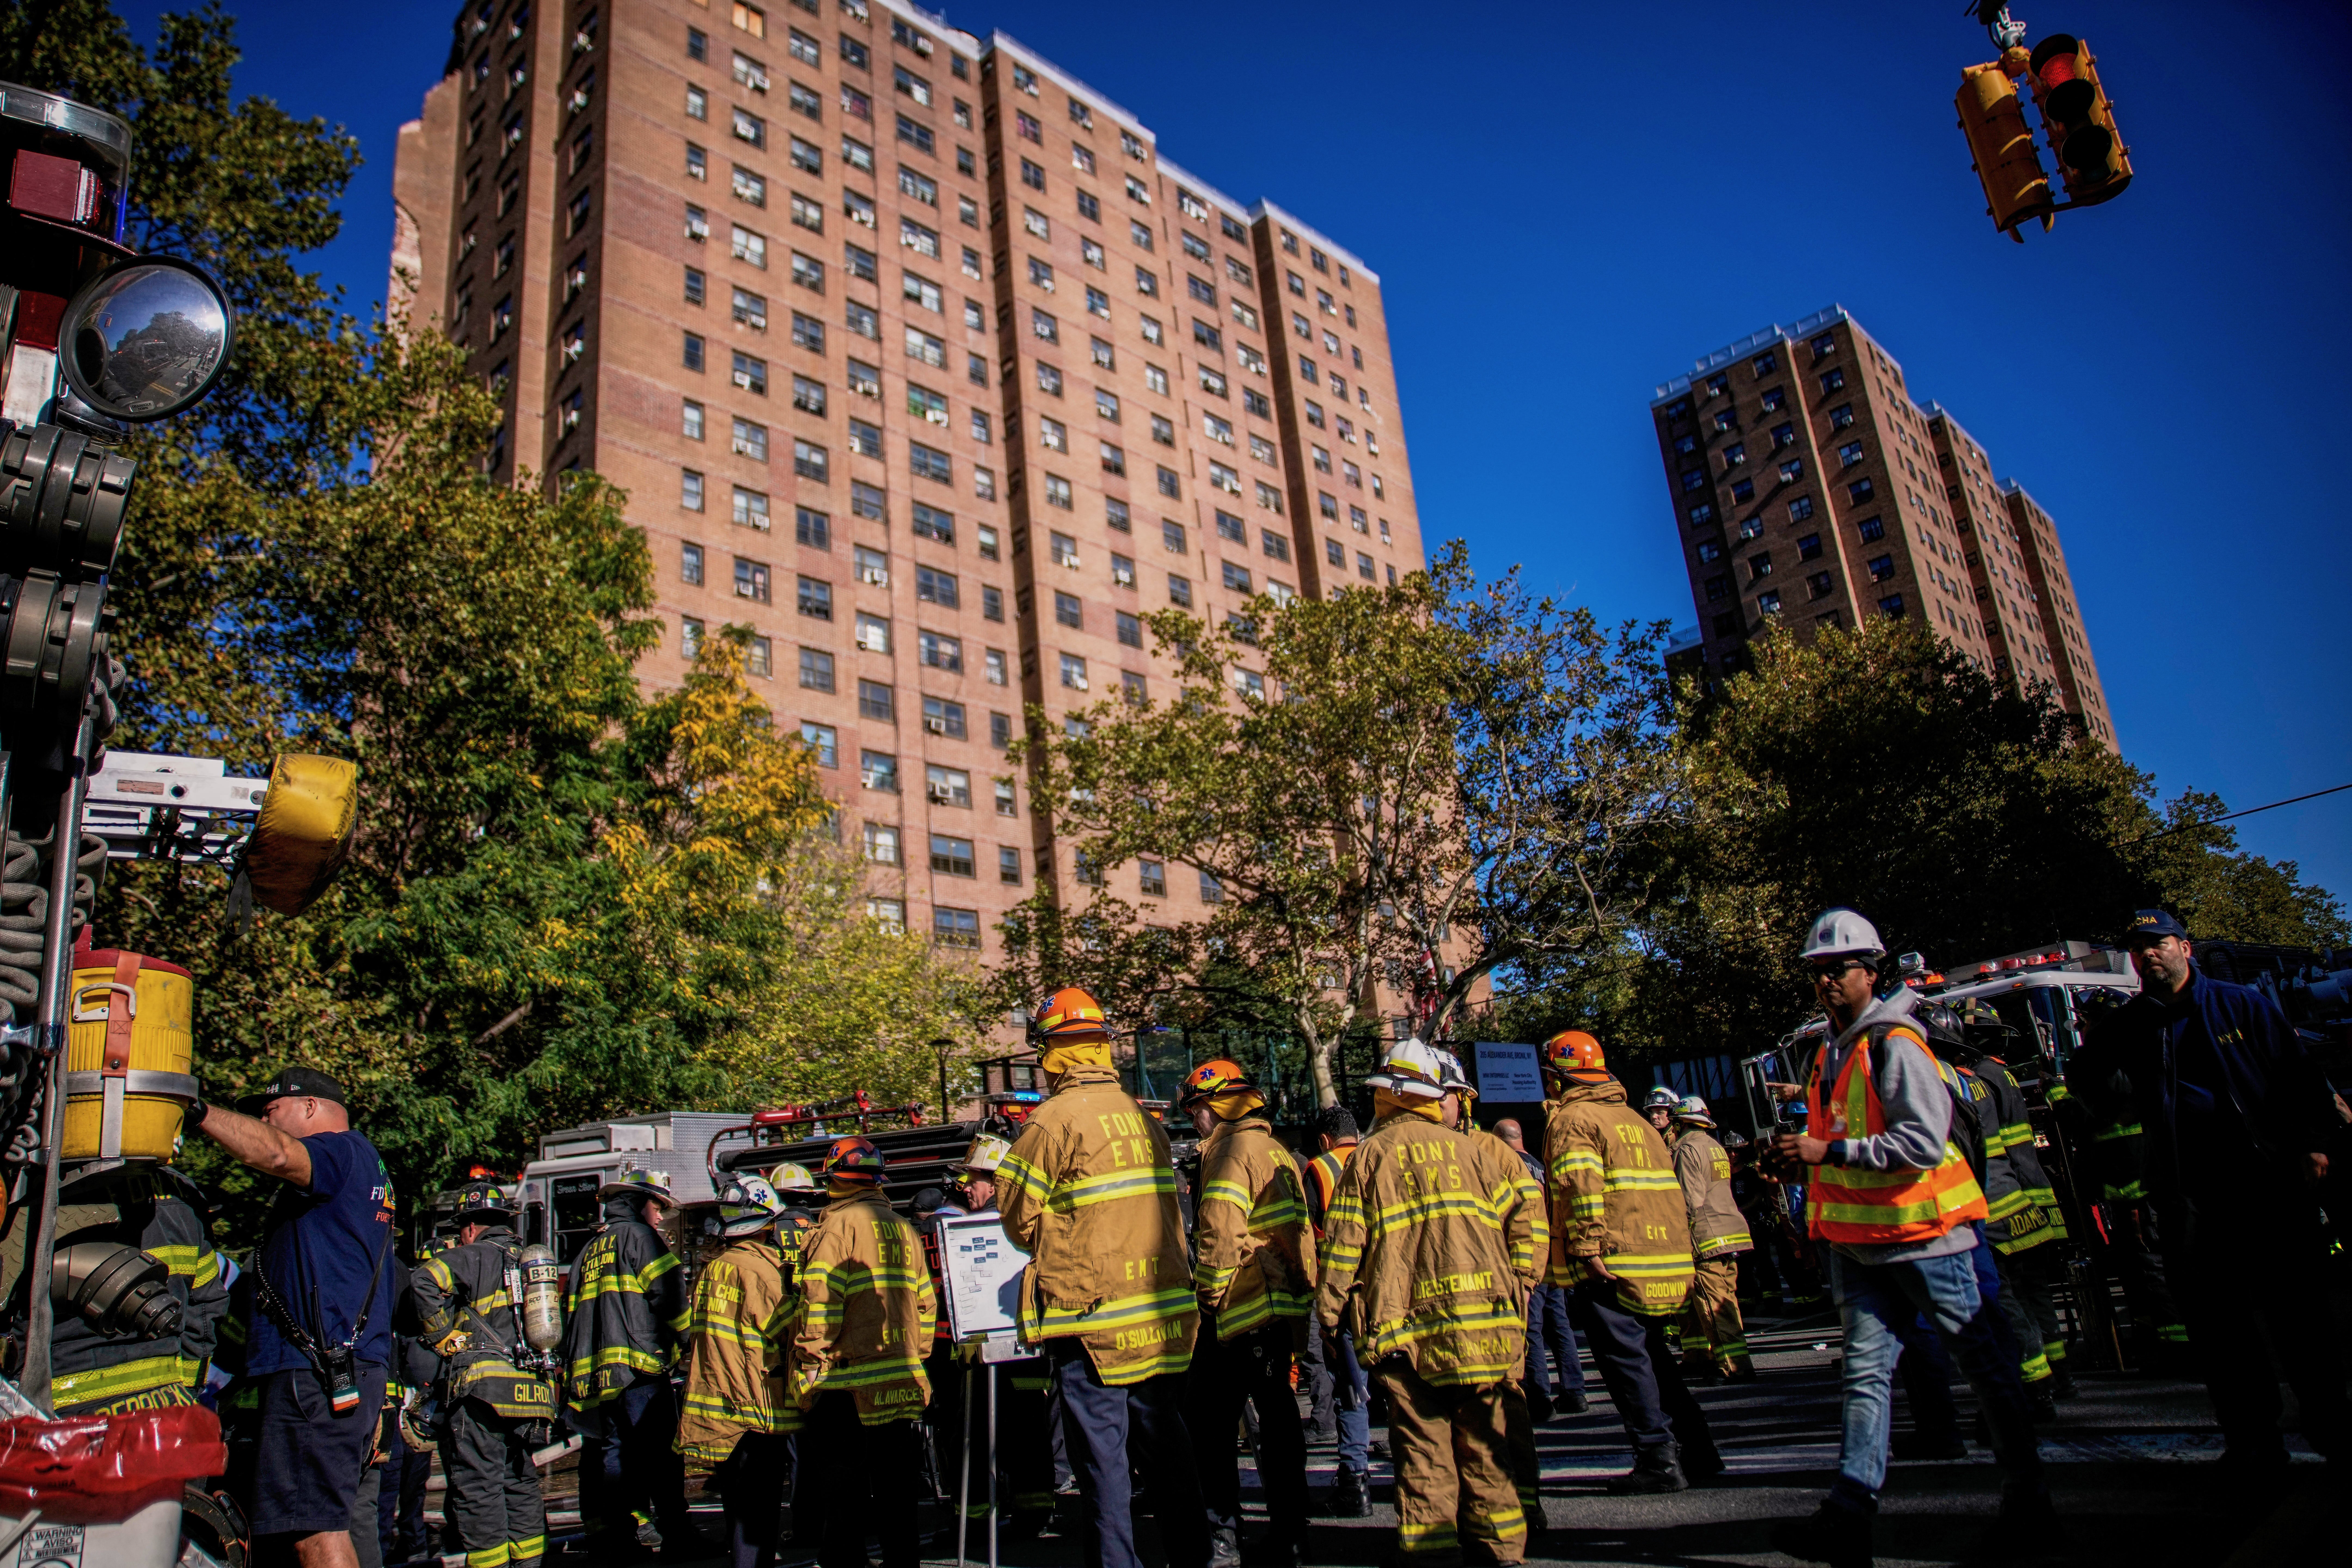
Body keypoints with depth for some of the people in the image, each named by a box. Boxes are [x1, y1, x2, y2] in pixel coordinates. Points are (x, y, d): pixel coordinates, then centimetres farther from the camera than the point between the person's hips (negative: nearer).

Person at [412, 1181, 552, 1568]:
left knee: (478, 1485, -2)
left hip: (482, 1387, -6)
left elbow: (422, 1283, -19)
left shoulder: (473, 1257, -1)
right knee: (521, 1482, 15)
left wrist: (442, 1336, -8)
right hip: (532, 1389, 7)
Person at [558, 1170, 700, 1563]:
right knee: (661, 1457, -7)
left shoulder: (589, 1251, 23)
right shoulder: (638, 1236, -1)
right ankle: (679, 1541, -9)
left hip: (594, 1374, 8)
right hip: (638, 1368, -8)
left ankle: (612, 1539, 7)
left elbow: (571, 1313, 24)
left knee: (615, 1454, 10)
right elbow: (671, 1294, -11)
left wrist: (572, 1375, 26)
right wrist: (694, 1340, 1)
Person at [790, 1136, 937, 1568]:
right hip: (902, 1386, 6)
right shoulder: (904, 1229, 13)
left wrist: (810, 1365, -9)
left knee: (844, 1499, 1)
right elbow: (926, 1304, 14)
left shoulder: (838, 1225, -7)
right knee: (897, 1494, 13)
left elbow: (821, 1303, -16)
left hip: (848, 1389, -6)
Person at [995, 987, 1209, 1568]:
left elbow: (1019, 1217, -5)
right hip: (1162, 1318, 6)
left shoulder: (1053, 1120, -11)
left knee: (1102, 1459, 3)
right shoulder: (1144, 1118, 7)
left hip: (1093, 1322, -6)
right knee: (1168, 1449, 15)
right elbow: (1167, 1210, 11)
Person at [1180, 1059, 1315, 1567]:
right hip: (1282, 1308, 9)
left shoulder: (1233, 1149, -12)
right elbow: (1296, 1233, 19)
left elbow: (1220, 1234, -20)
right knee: (1277, 1416, 13)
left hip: (1242, 1310, -9)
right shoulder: (1277, 1151, 16)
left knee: (1206, 1421, 0)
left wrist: (1207, 1295, -11)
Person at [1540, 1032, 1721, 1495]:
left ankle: (1658, 1460, -2)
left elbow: (1583, 1189, -21)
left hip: (1613, 1266, -9)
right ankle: (1695, 1452, 23)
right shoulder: (1634, 1119, 21)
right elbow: (1669, 1189, 21)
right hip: (1666, 1261, 9)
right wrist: (1682, 1258, 24)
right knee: (1652, 1356, 18)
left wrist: (1587, 1248, -23)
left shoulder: (1572, 1119, -6)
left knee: (1626, 1361, -2)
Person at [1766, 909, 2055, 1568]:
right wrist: (1803, 1156, 5)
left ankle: (2028, 1506, 20)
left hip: (1923, 1234, -8)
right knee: (1866, 1372, 4)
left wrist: (1831, 1152, -23)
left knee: (1986, 1364, 7)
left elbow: (1924, 1141, -24)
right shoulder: (1832, 1052, 13)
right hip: (1859, 1239, 8)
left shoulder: (1895, 1044, -14)